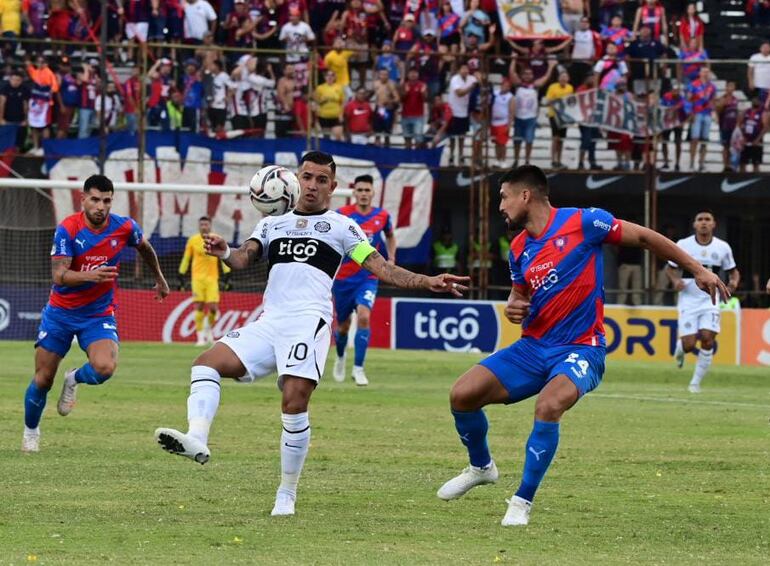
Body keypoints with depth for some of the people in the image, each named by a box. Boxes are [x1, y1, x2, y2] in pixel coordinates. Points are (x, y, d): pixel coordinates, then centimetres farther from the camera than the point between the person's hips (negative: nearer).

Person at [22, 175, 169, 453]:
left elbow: (145, 248, 15)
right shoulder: (67, 229, -17)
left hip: (99, 314, 1)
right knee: (43, 379, 2)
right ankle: (30, 431, 30)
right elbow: (59, 275, -26)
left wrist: (159, 278, 29)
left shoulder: (125, 228, -9)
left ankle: (74, 380, 10)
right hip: (60, 312, -1)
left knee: (105, 368, -25)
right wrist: (91, 275, -43)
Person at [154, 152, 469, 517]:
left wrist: (428, 282, -9)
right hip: (268, 322, 5)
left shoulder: (341, 226, 12)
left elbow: (381, 268, 5)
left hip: (308, 321, -5)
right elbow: (245, 258, 8)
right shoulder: (272, 224, 23)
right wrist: (224, 253, -17)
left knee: (294, 404, -18)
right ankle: (197, 440, -31)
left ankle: (287, 494, -8)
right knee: (207, 363, -15)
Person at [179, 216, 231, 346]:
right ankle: (200, 337, -2)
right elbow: (186, 258, 10)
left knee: (213, 307, -7)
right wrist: (181, 276, 8)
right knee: (199, 307, -7)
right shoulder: (192, 240, 4)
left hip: (212, 278, 0)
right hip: (197, 277, 0)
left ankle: (210, 329, 21)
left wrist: (227, 275, 5)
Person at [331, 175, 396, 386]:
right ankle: (340, 357, 44)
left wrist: (391, 259, 5)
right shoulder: (342, 215, -8)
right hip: (343, 278, 0)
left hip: (368, 278, 0)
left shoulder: (382, 216, -1)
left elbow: (390, 236, 20)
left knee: (364, 317, -23)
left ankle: (358, 369, -16)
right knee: (343, 325, 11)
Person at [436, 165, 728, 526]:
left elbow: (643, 237, -3)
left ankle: (523, 501, -19)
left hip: (580, 350, -6)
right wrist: (512, 308, -3)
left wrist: (698, 270, -2)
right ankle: (481, 467, 22)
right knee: (462, 395, -7)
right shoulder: (519, 249, 8)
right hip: (533, 348, 6)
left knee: (548, 406, -34)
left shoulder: (582, 222, -11)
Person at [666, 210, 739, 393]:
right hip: (688, 300, -1)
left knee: (707, 339, -15)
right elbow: (670, 267, 8)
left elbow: (733, 271, 13)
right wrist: (675, 280, -14)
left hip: (710, 300, 1)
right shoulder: (683, 245, -4)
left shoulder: (723, 247, 1)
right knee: (689, 345, -9)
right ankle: (680, 347, 31)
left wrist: (734, 282, -10)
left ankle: (696, 382, 0)